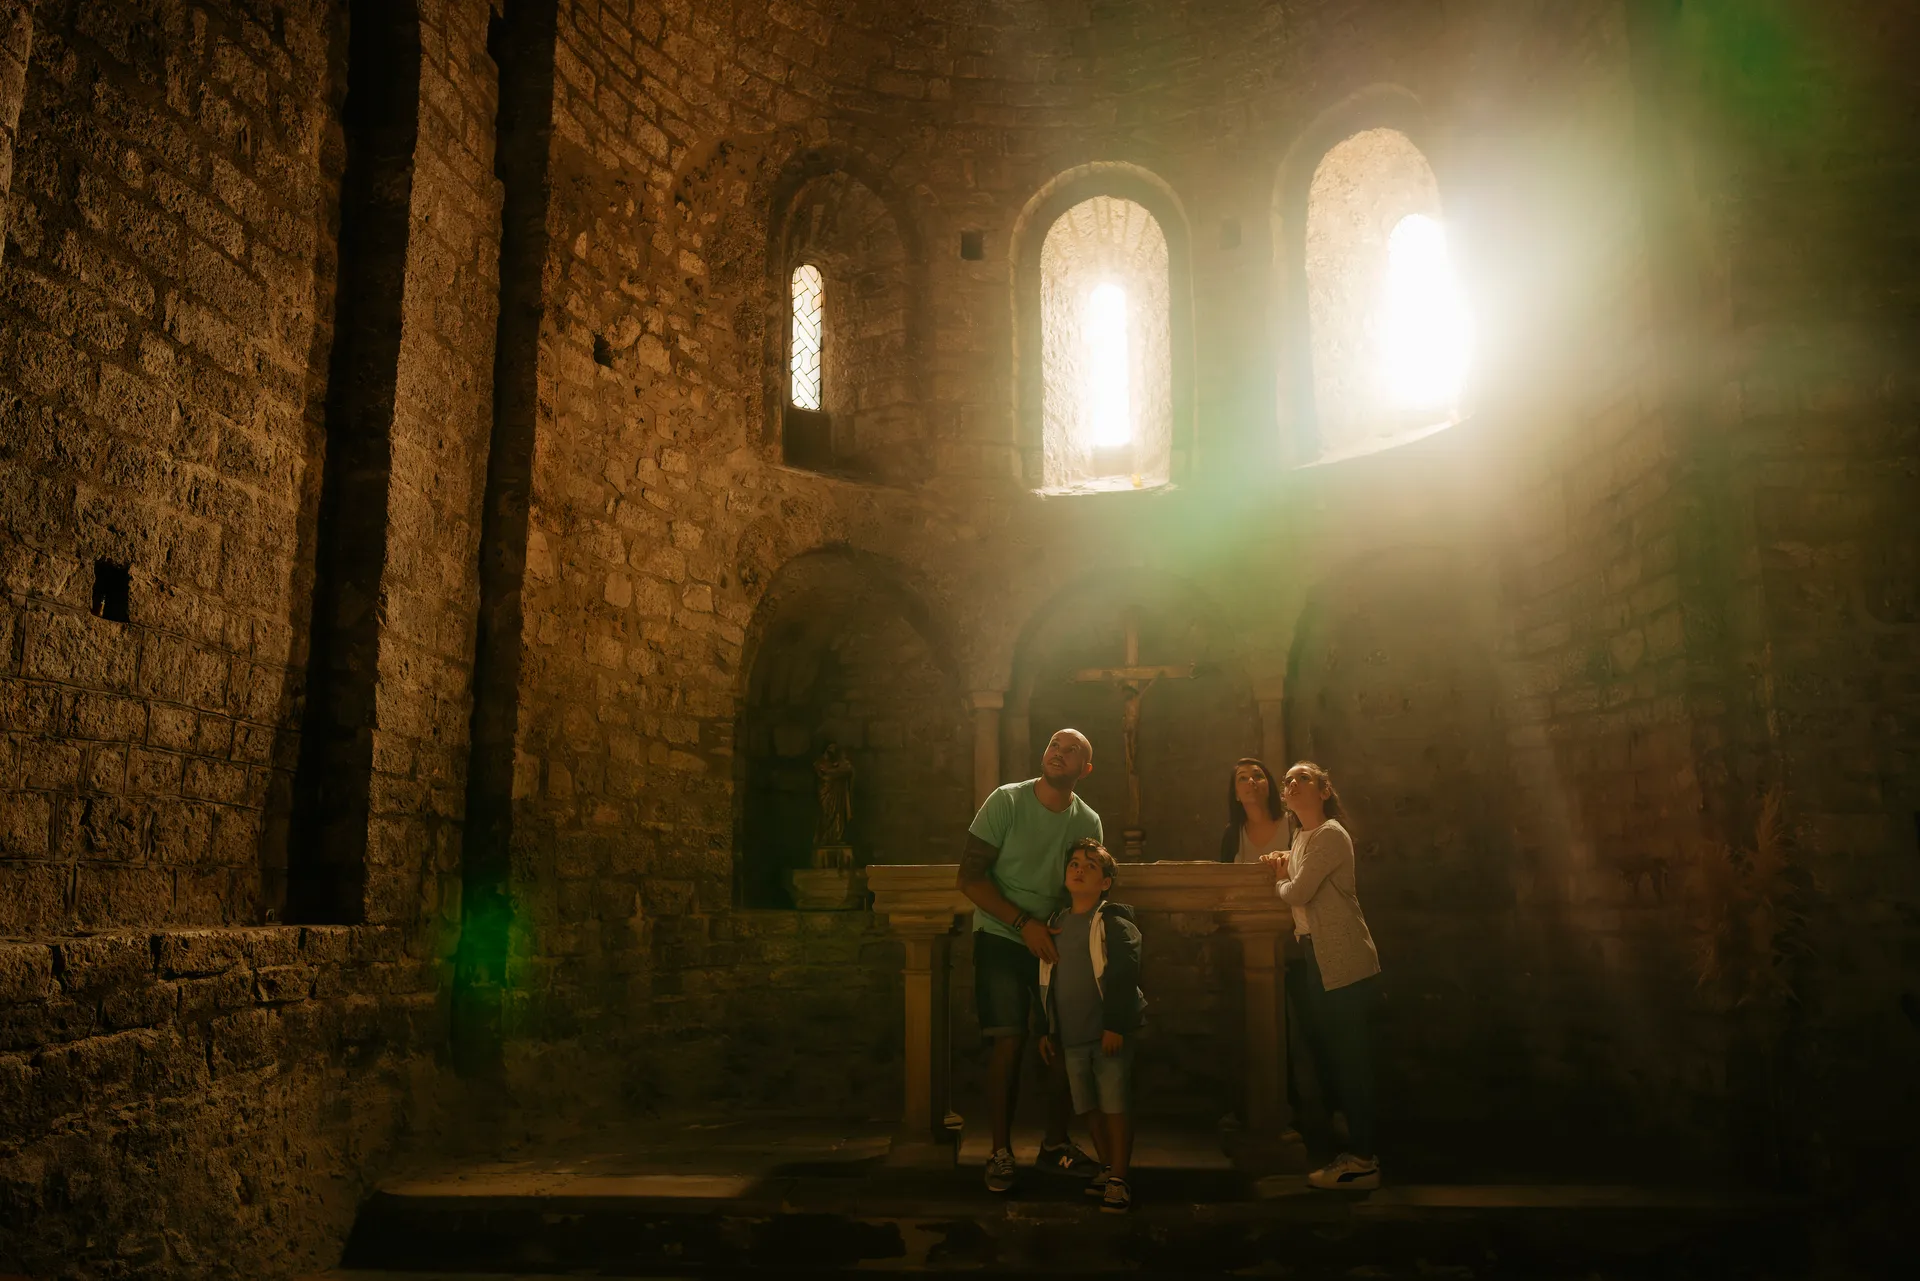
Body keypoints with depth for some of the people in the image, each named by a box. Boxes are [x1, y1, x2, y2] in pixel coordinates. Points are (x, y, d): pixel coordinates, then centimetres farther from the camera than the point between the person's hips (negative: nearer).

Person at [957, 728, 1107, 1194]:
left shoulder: (1088, 822, 1)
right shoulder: (1006, 802, -11)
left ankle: (1055, 1144, 17)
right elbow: (970, 877, -13)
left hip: (1055, 943, 4)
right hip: (1002, 939, -4)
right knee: (1010, 1042, -10)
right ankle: (1001, 1151, 2)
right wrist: (1025, 924, -20)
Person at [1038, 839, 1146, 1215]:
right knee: (1088, 1106, 11)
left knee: (1114, 1104, -4)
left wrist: (1115, 1026, -19)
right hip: (1071, 1036, 6)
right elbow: (1047, 983, 16)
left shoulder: (1115, 922, -6)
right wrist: (1047, 1030, 14)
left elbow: (1125, 976, -14)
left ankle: (1119, 1180, 3)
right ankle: (1107, 1169, 25)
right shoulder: (1056, 923, 11)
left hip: (1109, 1033, -6)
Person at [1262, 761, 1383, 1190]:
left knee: (1349, 1057, -6)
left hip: (1342, 961, -10)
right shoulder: (1301, 838, 19)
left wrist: (1280, 881, 3)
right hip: (1312, 959, 10)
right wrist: (1282, 871, -3)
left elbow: (1299, 893, -18)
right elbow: (1294, 893, 16)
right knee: (1325, 1053, 13)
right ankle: (1357, 1148, 23)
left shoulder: (1331, 835, -11)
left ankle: (1362, 1159, 0)